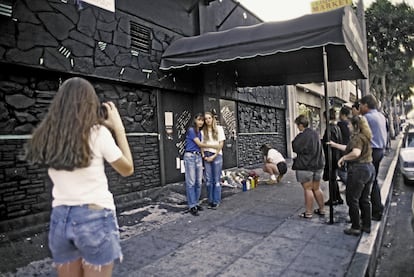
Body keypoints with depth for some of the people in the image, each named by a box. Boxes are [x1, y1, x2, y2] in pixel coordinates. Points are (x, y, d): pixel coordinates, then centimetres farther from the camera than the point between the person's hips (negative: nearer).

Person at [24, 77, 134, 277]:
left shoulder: (47, 136, 0)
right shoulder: (98, 132, -14)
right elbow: (127, 169, -2)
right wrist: (118, 128, 0)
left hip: (60, 218, 5)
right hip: (96, 217, -5)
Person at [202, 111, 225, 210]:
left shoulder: (219, 128, 2)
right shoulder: (203, 131, 9)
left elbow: (221, 144, -2)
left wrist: (214, 156, -8)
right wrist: (204, 156, -7)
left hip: (217, 155, -2)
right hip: (207, 156, 2)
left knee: (216, 179, 0)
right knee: (208, 180, 5)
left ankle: (216, 201, 8)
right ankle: (210, 201, 15)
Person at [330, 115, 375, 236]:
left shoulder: (357, 137, -17)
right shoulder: (365, 137, 13)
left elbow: (356, 153, -35)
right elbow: (349, 148, 23)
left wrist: (343, 158, -21)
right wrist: (334, 144, 28)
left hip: (358, 170, -10)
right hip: (369, 168, 10)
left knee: (352, 200, 3)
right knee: (364, 199, 18)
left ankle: (355, 228, 11)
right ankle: (366, 225, 27)